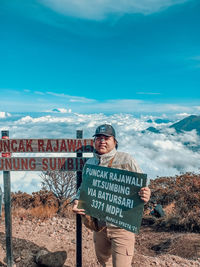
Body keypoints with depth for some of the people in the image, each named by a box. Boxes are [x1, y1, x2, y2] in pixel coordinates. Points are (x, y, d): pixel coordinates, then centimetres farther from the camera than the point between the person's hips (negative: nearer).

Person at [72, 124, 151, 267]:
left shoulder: (125, 159, -11)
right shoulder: (90, 163, 4)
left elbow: (142, 186, -9)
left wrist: (145, 196, -31)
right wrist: (77, 202, -8)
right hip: (98, 224, 5)